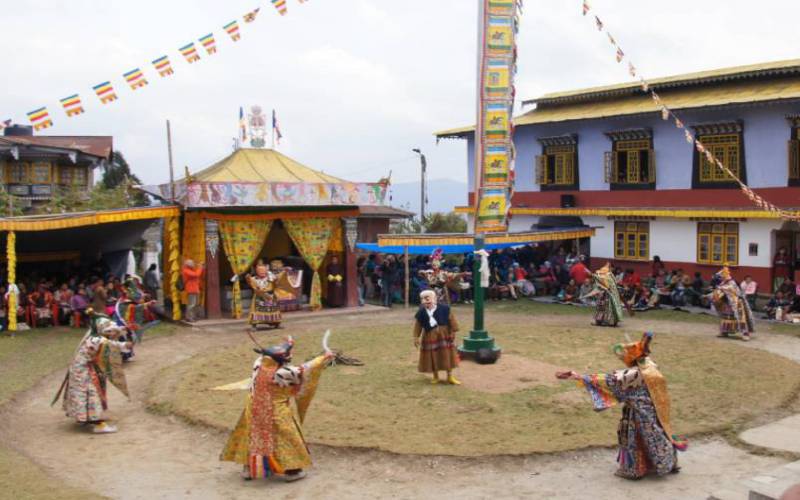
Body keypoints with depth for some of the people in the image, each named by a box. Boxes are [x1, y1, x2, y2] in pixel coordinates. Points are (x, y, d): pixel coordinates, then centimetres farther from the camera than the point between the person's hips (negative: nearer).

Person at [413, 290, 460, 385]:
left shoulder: (444, 308, -10)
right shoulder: (421, 313, -6)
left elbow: (451, 320, -3)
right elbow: (418, 326, 2)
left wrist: (453, 332, -3)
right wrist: (416, 337, 0)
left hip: (444, 335, -1)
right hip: (430, 337, 1)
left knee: (447, 356, 5)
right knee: (432, 357, 9)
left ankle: (450, 377, 18)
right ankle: (435, 377, 27)